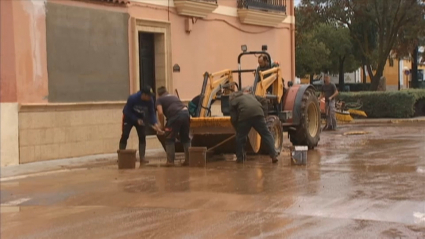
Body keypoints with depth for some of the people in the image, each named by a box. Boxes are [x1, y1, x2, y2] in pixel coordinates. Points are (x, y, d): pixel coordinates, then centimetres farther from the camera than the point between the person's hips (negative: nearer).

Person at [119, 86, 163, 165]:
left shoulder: (150, 101, -23)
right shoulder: (132, 98, -33)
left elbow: (152, 113, -19)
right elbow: (127, 112, -26)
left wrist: (155, 124, -33)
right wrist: (136, 120, -32)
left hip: (140, 117, 3)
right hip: (129, 117, -3)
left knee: (142, 136, -7)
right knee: (124, 136, -10)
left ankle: (142, 158, -6)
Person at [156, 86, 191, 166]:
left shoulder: (159, 99, 16)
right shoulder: (174, 96, 34)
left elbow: (160, 113, 1)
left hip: (175, 115, -5)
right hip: (186, 112, 5)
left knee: (170, 138, 9)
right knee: (185, 138, 17)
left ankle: (170, 161, 7)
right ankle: (188, 159, 16)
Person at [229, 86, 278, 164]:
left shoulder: (233, 101, 26)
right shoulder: (250, 95, 38)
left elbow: (233, 118, 14)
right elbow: (264, 101, 24)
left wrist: (237, 128, 26)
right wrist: (264, 115, 22)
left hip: (244, 116, -3)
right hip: (258, 113, 3)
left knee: (240, 137, 16)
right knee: (266, 134, 11)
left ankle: (240, 158, 21)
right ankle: (274, 155, 5)